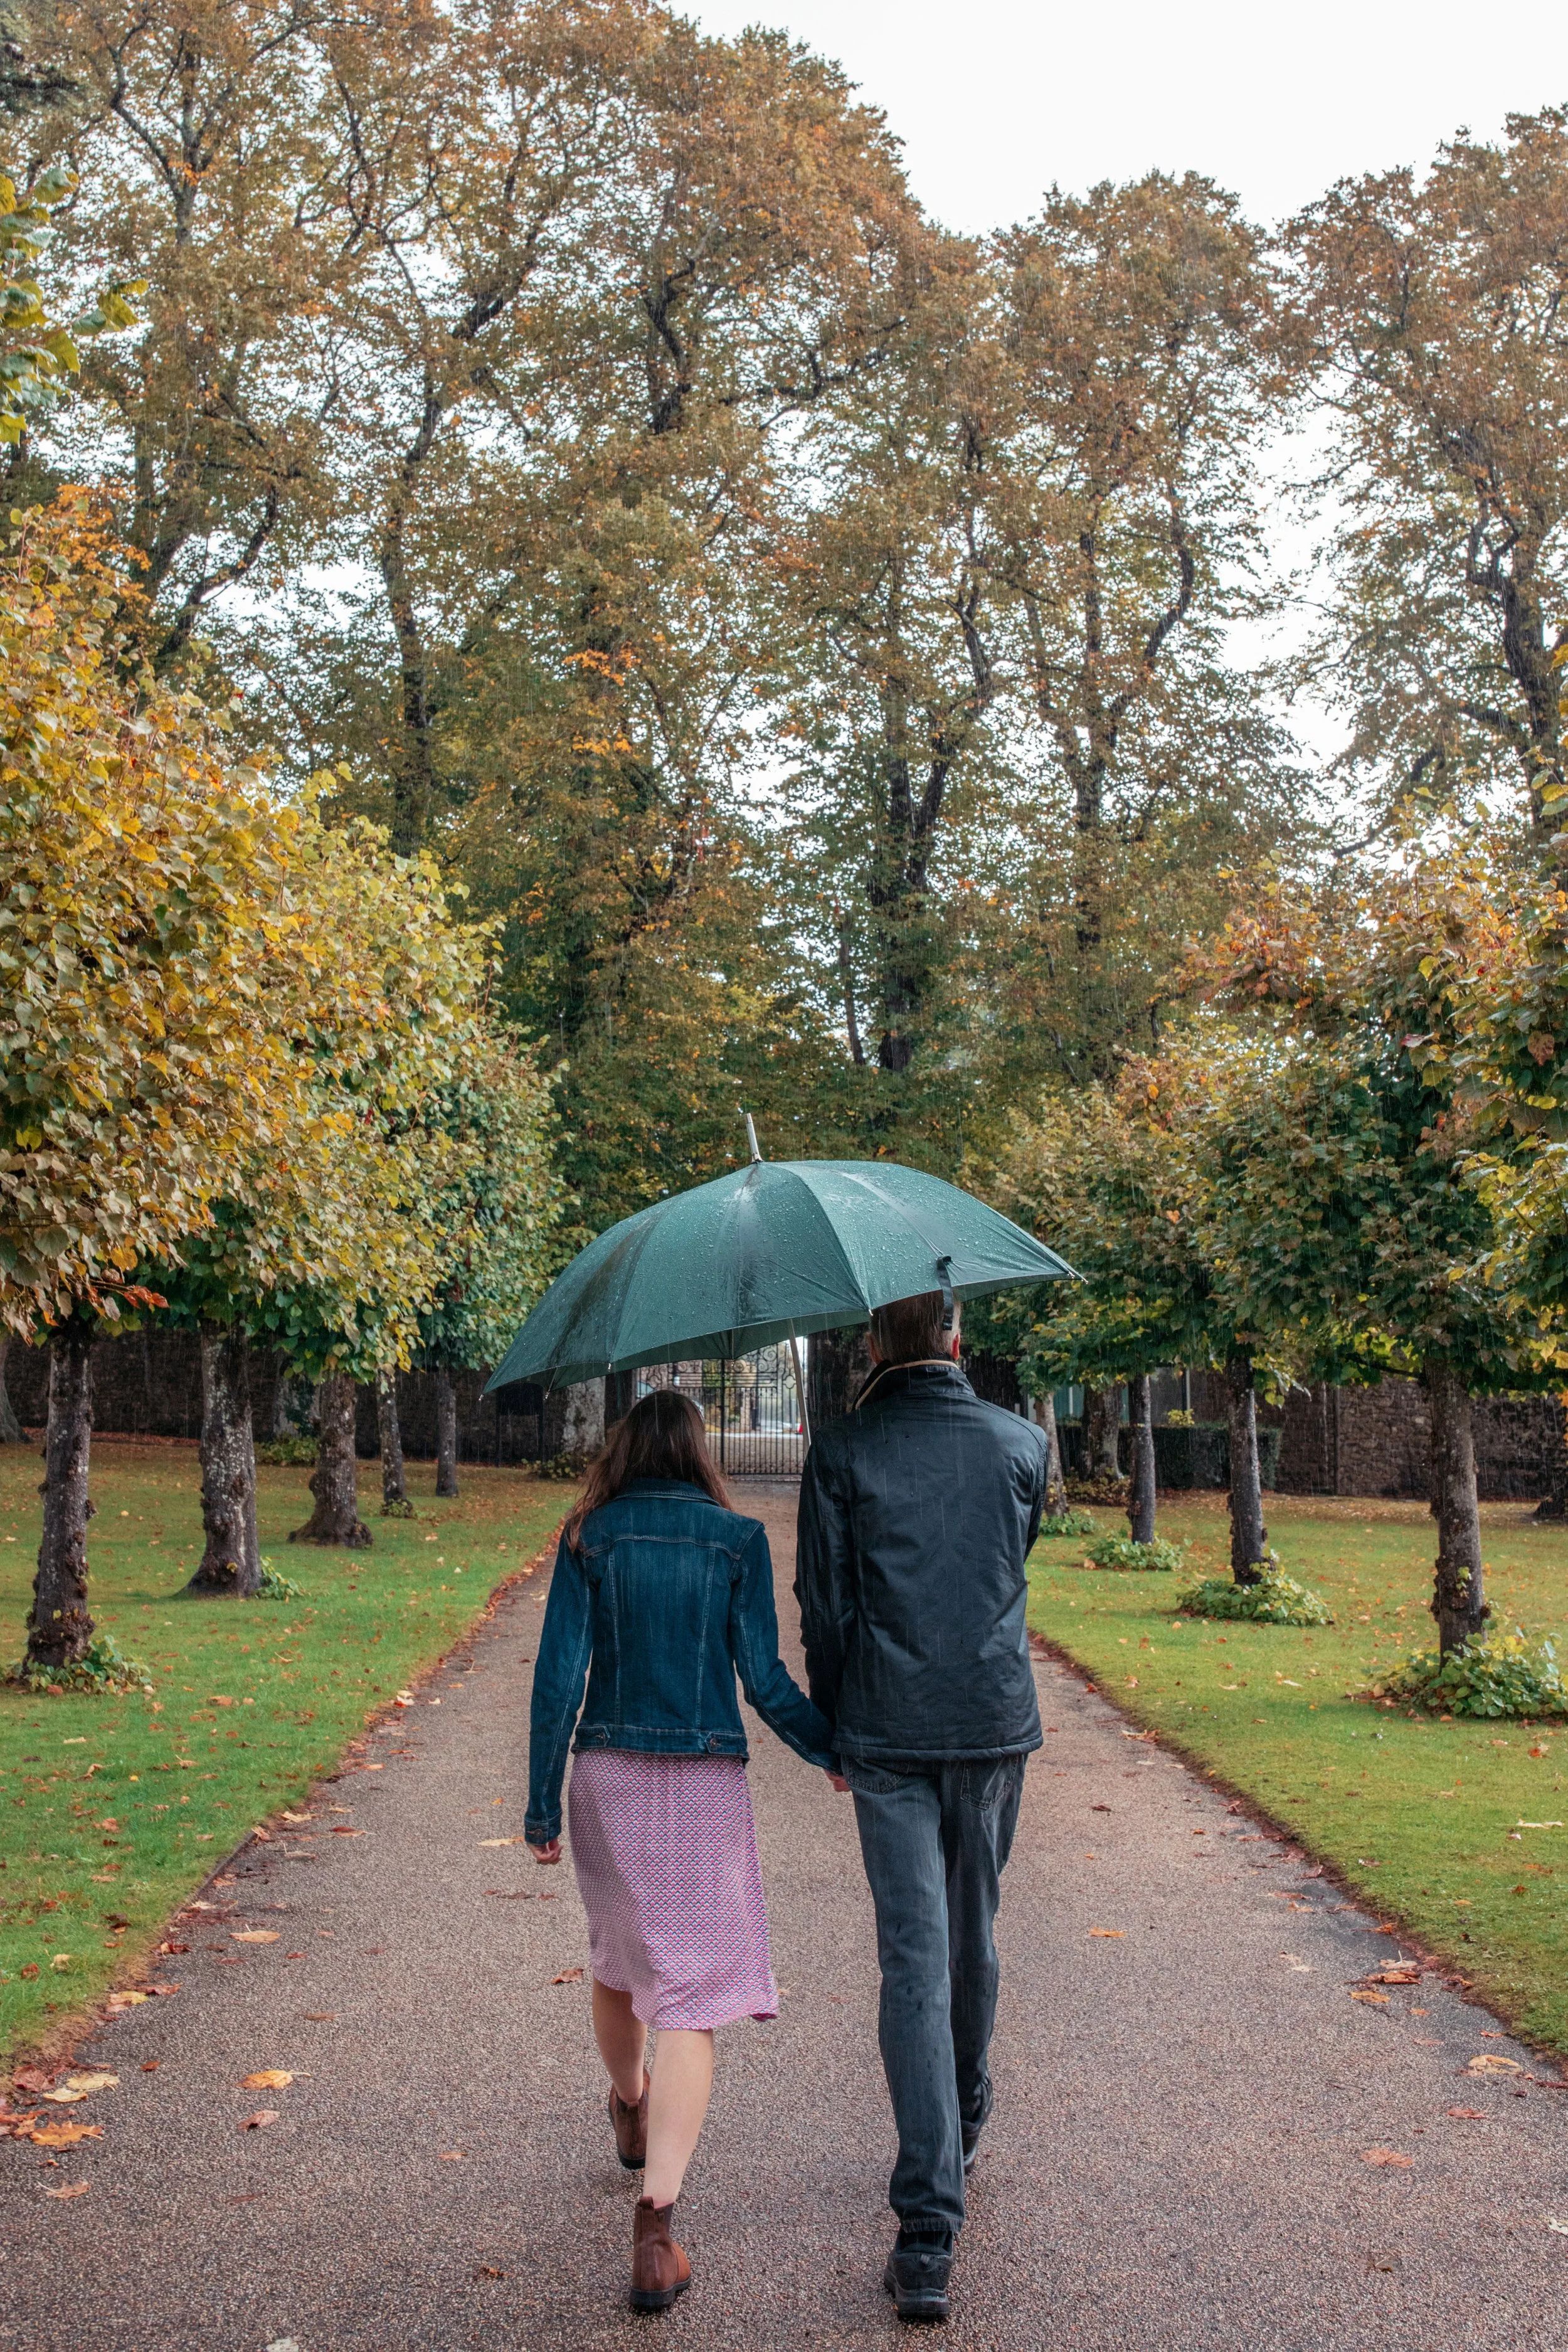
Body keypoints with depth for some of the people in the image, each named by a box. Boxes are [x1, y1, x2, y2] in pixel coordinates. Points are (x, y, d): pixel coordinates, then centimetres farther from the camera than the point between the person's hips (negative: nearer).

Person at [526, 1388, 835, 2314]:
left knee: (620, 1955, 25)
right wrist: (835, 1751, 12)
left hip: (608, 1775, 3)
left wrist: (543, 1805, 4)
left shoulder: (589, 1538, 0)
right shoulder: (738, 1537, -2)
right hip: (705, 1783, -2)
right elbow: (764, 1679, -4)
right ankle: (656, 2223, -11)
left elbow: (560, 1675, -3)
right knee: (691, 1996, -2)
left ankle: (631, 2110, 50)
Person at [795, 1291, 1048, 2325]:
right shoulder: (1021, 1442, 1)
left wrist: (832, 1729, 10)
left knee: (912, 1958, -2)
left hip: (887, 1734, -2)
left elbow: (825, 1606, -2)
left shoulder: (842, 1450, -5)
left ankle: (930, 2228, -7)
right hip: (996, 1723, 3)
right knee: (973, 1937, 20)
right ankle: (963, 2129, 40)